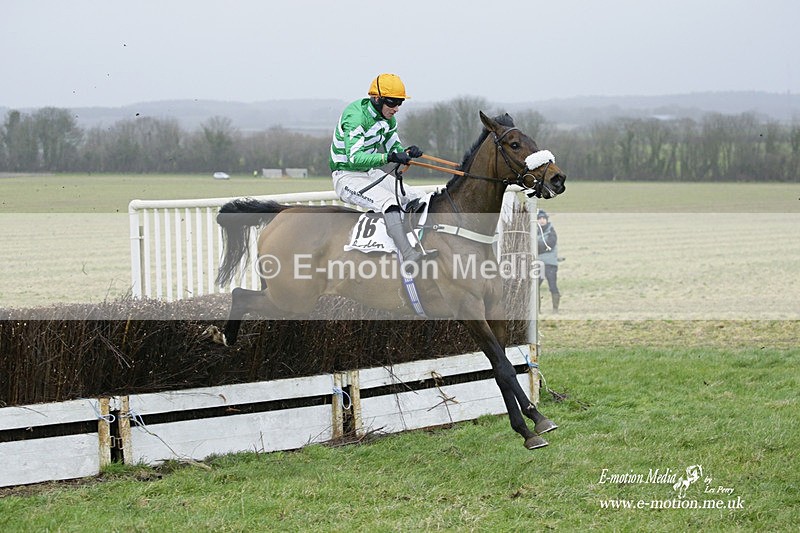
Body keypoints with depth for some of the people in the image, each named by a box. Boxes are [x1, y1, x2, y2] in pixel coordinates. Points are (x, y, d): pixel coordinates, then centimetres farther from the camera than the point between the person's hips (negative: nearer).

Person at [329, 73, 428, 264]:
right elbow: (354, 158, -33)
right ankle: (408, 255, -43)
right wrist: (388, 157, -44)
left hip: (372, 173, 10)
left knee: (417, 199, -2)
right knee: (389, 201, -32)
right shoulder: (355, 116, -24)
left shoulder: (387, 118, 4)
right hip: (347, 176, -10)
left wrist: (407, 152, -11)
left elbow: (394, 147, 13)